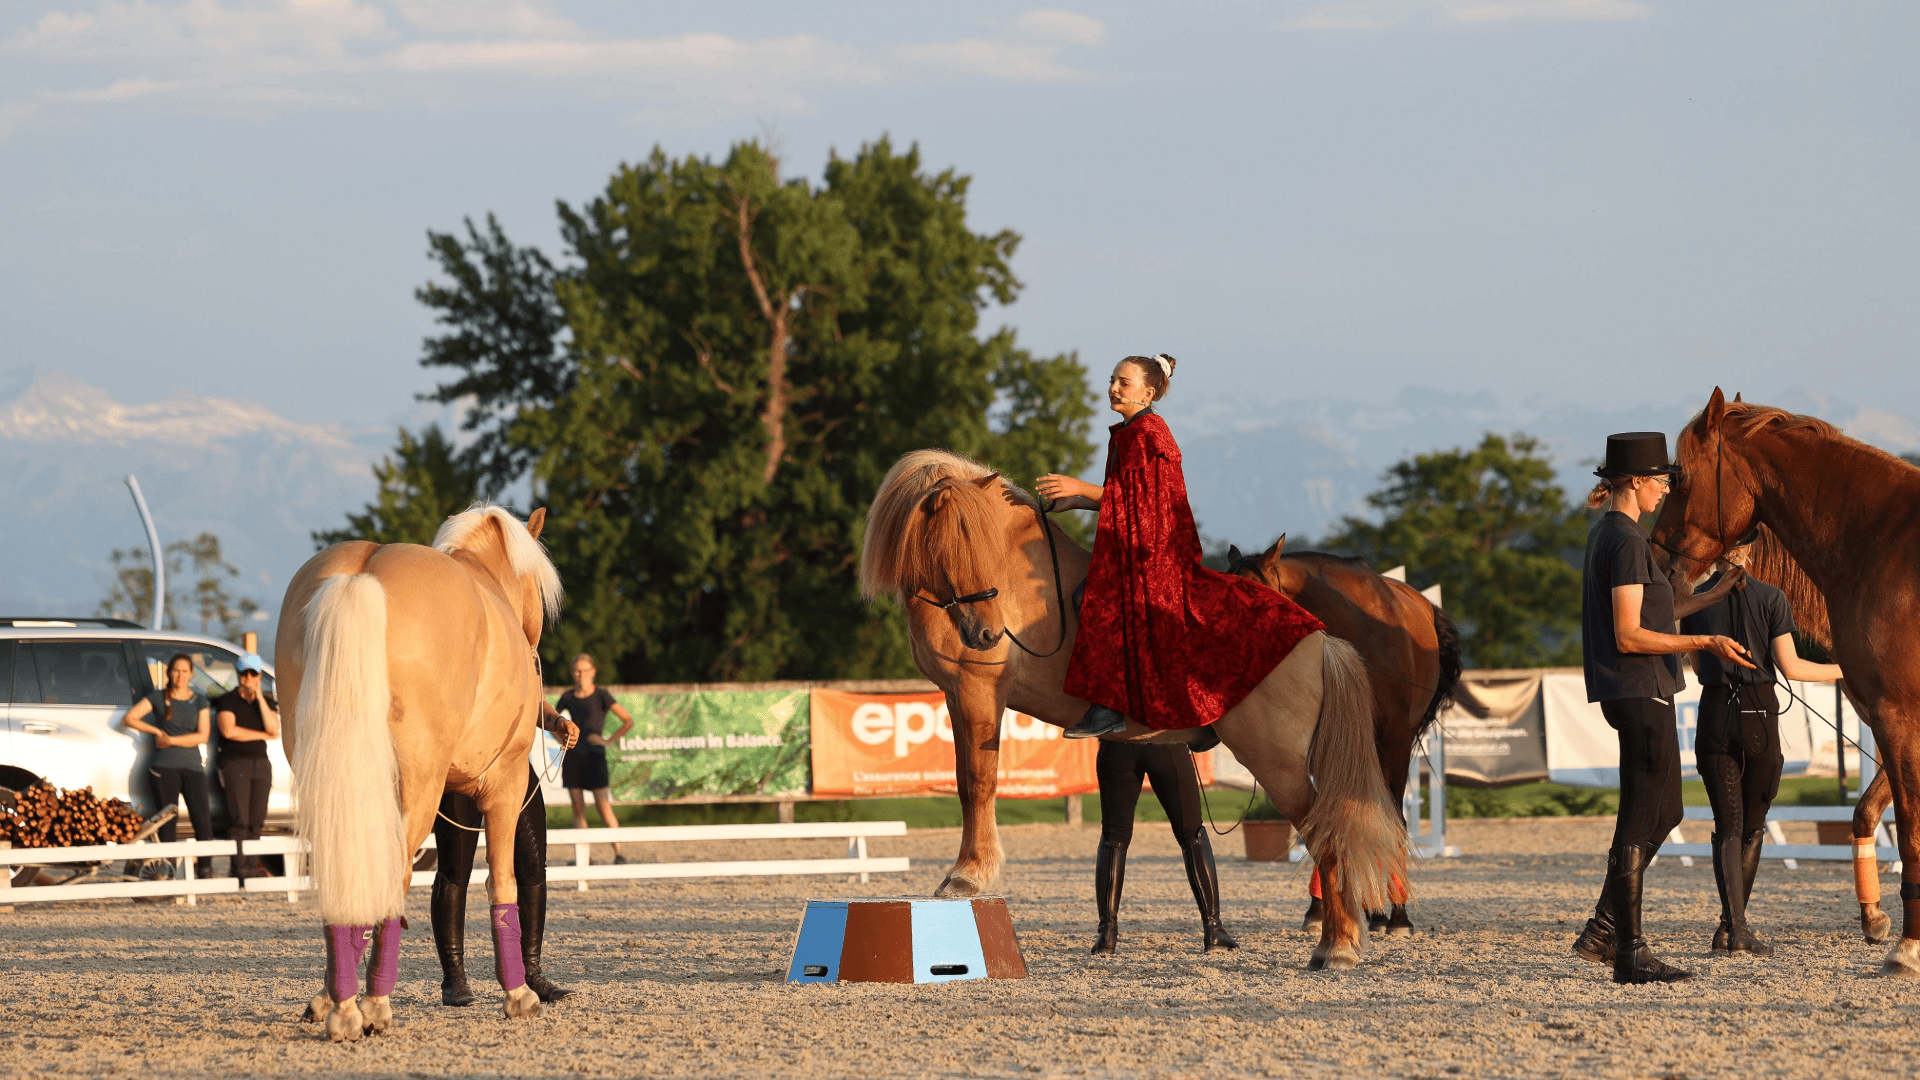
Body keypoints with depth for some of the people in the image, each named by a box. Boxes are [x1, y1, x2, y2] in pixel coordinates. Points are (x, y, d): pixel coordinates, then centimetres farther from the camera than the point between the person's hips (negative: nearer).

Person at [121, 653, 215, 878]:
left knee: (202, 819, -11)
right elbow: (129, 719, 4)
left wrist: (171, 740, -6)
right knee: (167, 822, -4)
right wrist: (156, 731, -1)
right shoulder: (158, 698, 9)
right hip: (164, 767, -1)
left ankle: (205, 868, -5)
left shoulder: (199, 701, 11)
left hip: (192, 766, 1)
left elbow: (203, 736, 0)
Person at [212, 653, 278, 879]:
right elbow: (229, 731, -12)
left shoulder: (267, 702, 14)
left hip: (260, 763, 4)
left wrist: (259, 697, -8)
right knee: (239, 820, -11)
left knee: (255, 821, 0)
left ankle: (252, 868, 1)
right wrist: (263, 735, -5)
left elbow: (273, 729, -4)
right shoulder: (227, 701, 3)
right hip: (235, 764, -4)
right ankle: (241, 869, -13)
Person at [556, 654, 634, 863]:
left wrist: (608, 740, -10)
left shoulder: (601, 695, -4)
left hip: (594, 757, -4)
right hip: (572, 757, 4)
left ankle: (618, 853, -6)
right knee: (578, 809, 2)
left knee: (604, 808, -10)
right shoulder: (568, 697, 7)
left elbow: (628, 721, -7)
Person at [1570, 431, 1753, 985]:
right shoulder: (1627, 541, -16)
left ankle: (1602, 930, 18)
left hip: (1631, 694, 10)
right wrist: (1705, 643, -20)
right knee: (1640, 820, -4)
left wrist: (1711, 596, 26)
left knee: (1663, 813, 18)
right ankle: (1629, 954, 0)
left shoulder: (1606, 534, 15)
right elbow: (1629, 636, -21)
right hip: (1640, 692, -10)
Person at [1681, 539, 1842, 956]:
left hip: (1715, 714, 1)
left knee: (1727, 827, 3)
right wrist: (1842, 671, 7)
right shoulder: (1772, 599, -5)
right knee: (1752, 826, 14)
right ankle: (1732, 925, 15)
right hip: (1759, 717, -1)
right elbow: (1789, 667, -7)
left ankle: (1734, 926, -16)